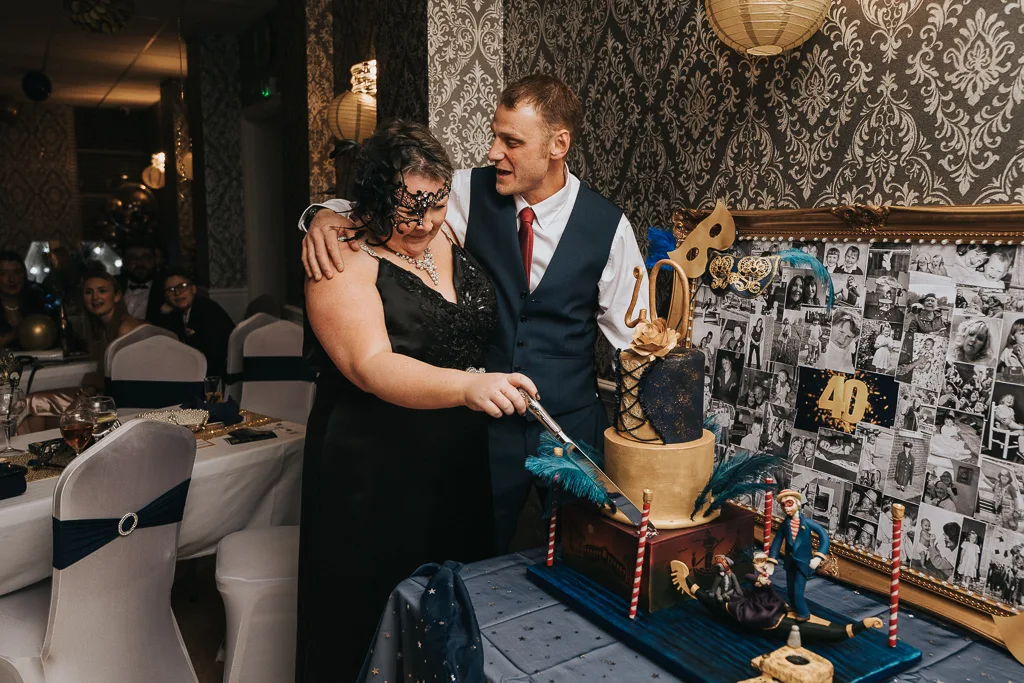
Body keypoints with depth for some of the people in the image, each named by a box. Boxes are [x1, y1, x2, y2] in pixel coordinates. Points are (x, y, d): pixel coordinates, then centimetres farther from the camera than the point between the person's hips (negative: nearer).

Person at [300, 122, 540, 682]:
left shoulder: (449, 239, 5)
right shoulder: (345, 263, -13)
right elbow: (370, 366, -27)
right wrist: (466, 386, -39)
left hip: (463, 466, 6)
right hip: (376, 477, -6)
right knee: (377, 620, 9)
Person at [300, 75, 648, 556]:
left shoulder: (608, 226, -7)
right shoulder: (473, 192, -5)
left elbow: (632, 338, -2)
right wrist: (327, 215, -22)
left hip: (573, 426, 0)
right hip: (488, 423, 1)